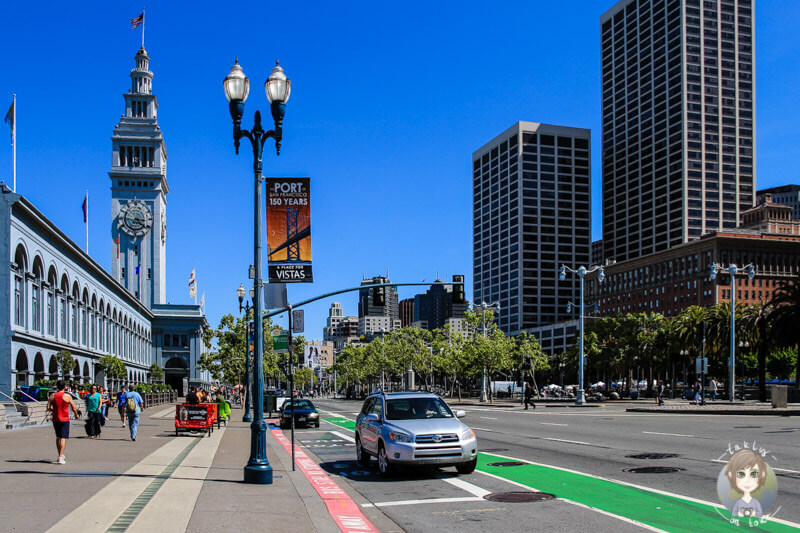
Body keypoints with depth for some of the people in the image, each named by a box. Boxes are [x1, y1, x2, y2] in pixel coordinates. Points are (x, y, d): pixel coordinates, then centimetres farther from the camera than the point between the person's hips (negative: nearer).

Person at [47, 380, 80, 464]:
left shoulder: (52, 396, 2)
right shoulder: (67, 396, -8)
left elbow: (48, 408, -3)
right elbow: (73, 408, -4)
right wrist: (76, 415, 15)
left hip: (55, 419, 4)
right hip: (64, 419, -4)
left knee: (58, 437, 19)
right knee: (63, 438, -5)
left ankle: (60, 455, 30)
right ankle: (60, 458, -14)